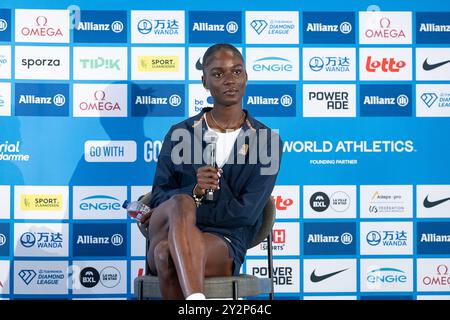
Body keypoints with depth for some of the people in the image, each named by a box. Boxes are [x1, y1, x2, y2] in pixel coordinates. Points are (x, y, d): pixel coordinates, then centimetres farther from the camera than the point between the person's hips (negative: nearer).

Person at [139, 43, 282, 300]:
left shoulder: (267, 142, 5)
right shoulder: (181, 133, 11)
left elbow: (245, 213, -4)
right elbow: (158, 198, 7)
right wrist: (195, 192, -16)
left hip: (224, 246, -2)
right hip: (169, 236, 2)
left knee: (167, 252, -37)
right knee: (181, 203, -36)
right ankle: (196, 299, -51)